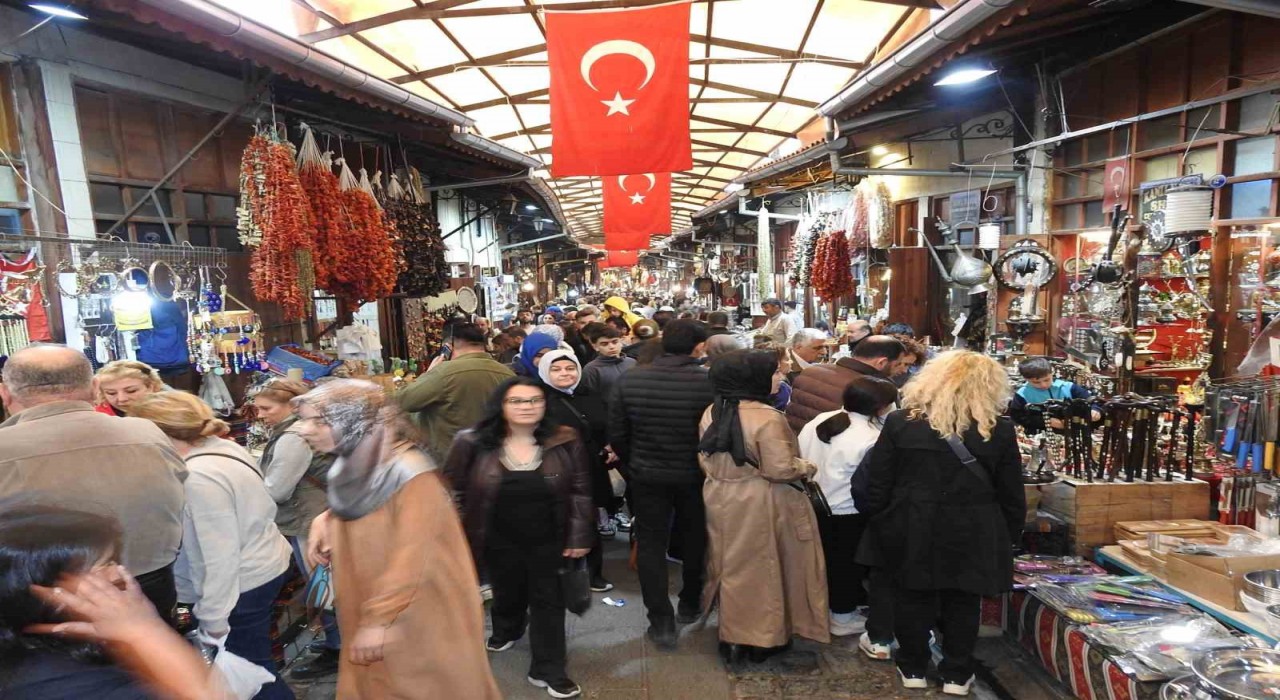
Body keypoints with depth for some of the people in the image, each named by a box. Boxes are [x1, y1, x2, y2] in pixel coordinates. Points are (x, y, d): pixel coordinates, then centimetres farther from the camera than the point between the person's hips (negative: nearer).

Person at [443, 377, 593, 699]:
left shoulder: (565, 442, -12)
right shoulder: (473, 444, -12)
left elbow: (580, 491, -6)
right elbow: (453, 491, -4)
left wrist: (579, 536, -7)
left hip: (549, 541, -1)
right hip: (500, 542, 1)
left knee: (548, 601, 9)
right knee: (507, 594, 24)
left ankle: (548, 670, 25)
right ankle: (507, 631, 55)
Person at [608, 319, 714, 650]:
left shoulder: (630, 380, -9)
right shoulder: (710, 382, -19)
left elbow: (617, 434, -4)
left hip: (647, 475, 1)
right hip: (695, 476, 0)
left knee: (651, 545, 12)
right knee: (695, 541, 21)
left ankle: (661, 622, 14)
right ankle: (690, 605, 38)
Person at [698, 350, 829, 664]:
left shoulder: (712, 412, -1)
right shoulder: (766, 418, -23)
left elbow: (705, 460, 7)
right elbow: (780, 470, -22)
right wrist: (808, 467, -4)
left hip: (721, 499, 6)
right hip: (759, 505, -6)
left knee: (732, 566, 18)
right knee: (762, 568, 11)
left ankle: (732, 636, 31)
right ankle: (763, 639, 27)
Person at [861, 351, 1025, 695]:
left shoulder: (900, 422, -8)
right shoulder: (999, 429, -6)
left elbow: (877, 484, -5)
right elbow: (1011, 493, 2)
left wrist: (878, 524, 8)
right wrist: (1009, 535, 15)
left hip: (911, 531, 0)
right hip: (972, 534, 1)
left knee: (912, 599, 15)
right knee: (962, 603, 17)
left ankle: (913, 669, 29)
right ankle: (956, 675, 29)